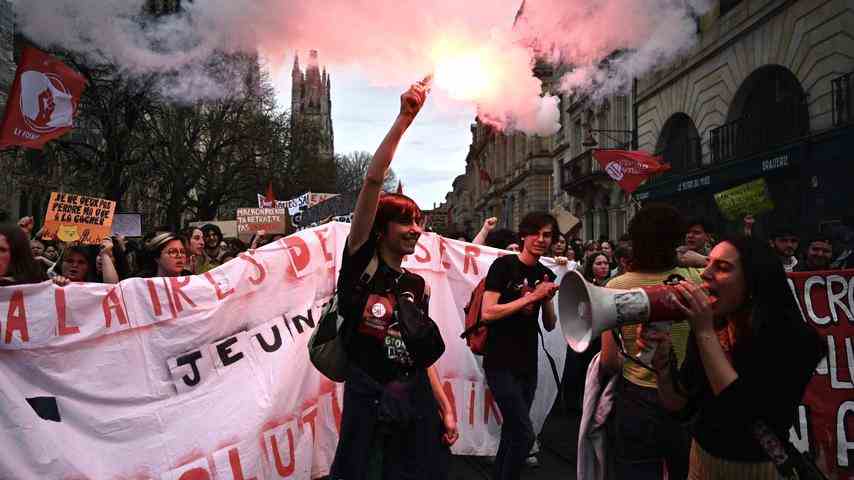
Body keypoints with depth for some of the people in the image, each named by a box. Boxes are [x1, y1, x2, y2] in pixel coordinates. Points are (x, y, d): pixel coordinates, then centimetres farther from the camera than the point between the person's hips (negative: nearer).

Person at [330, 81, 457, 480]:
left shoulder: (418, 286, 9)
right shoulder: (361, 263, -6)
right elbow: (372, 182, -16)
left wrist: (445, 409, 11)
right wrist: (404, 118, -18)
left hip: (417, 400, 5)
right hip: (368, 400, -4)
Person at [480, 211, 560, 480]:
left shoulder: (546, 275, 9)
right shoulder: (504, 265, -9)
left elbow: (550, 325, 13)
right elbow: (487, 313, -18)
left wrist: (547, 299, -6)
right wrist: (531, 297, -17)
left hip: (528, 365, 7)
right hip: (501, 364, -6)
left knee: (512, 433, 14)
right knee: (525, 434, -11)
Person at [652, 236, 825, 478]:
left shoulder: (795, 339, -20)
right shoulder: (709, 327, -8)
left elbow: (744, 416, -30)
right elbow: (679, 406, -6)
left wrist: (705, 333, -30)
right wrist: (660, 355, -23)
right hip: (702, 459, 4)